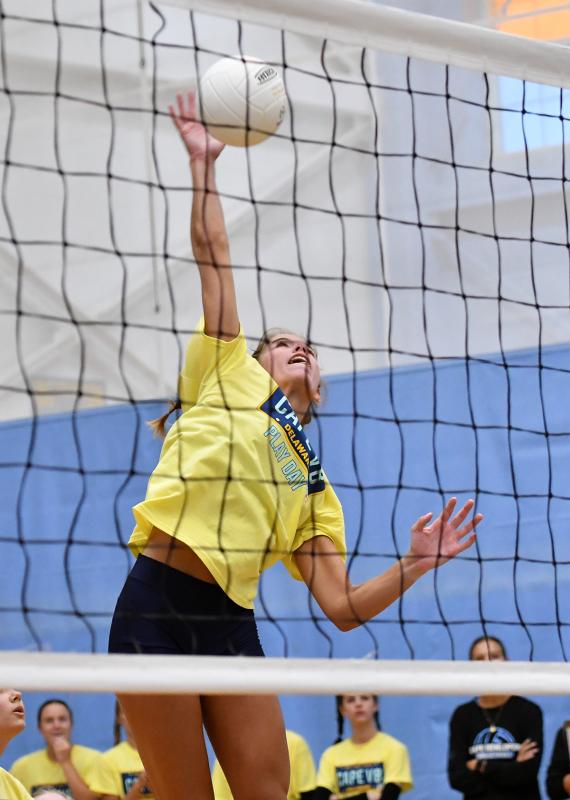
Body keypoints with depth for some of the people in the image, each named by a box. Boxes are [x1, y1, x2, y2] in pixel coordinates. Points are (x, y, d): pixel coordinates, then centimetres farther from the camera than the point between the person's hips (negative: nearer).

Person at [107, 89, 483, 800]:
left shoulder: (312, 488, 23)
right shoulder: (230, 376, 15)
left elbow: (342, 607, 13)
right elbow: (213, 256, 10)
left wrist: (414, 565, 1)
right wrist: (203, 162, 7)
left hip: (231, 622, 4)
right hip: (157, 605, -4)